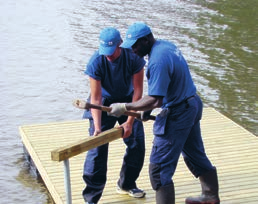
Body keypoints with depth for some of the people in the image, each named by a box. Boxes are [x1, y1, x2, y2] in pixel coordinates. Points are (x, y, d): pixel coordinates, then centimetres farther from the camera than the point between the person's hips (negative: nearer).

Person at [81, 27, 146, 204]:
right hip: (105, 102, -2)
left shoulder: (133, 58, -26)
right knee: (98, 147, -11)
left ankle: (126, 184, 25)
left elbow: (137, 91, -20)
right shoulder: (96, 62, -28)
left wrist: (130, 121, -24)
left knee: (137, 144, 1)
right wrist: (97, 127, -33)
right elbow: (96, 98, -24)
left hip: (128, 101, 2)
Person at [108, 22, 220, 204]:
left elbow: (154, 99, -29)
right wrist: (150, 107, 6)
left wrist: (124, 107, -22)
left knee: (159, 168, -4)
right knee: (196, 154, 26)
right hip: (192, 104, 10)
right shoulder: (167, 45, 3)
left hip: (178, 114, -10)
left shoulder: (158, 61, -28)